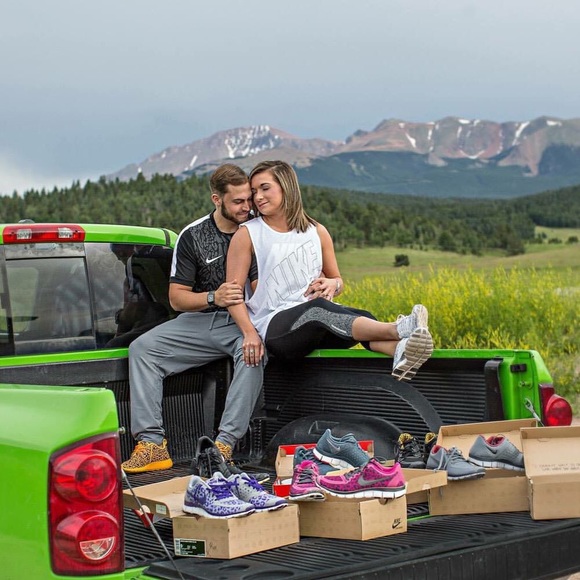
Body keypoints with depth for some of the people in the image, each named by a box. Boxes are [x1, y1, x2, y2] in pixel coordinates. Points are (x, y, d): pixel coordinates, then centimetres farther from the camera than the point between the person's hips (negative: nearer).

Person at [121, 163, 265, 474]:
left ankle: (224, 444, -39)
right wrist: (213, 298, -17)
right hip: (200, 320, 3)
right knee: (141, 348, -15)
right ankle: (151, 442, -24)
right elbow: (177, 298, 2)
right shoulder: (192, 236, 3)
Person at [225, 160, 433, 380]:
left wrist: (333, 284, -4)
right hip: (273, 328, -4)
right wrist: (249, 333, -20)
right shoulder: (246, 235, 2)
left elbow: (337, 280, 22)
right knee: (317, 309, -36)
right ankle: (397, 329, -53)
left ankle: (400, 350, -59)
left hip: (317, 328, 4)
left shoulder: (317, 232, 12)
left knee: (360, 317, -28)